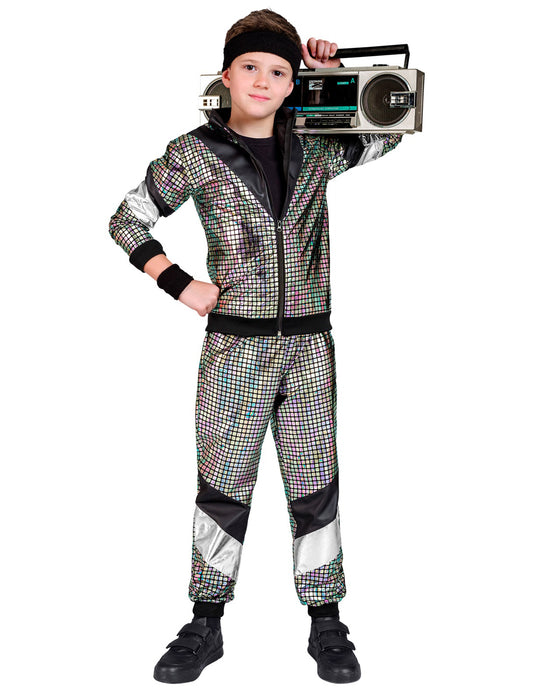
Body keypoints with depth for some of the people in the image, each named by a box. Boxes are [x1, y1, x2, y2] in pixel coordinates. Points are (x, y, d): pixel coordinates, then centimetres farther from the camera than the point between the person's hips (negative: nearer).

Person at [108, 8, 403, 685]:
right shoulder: (195, 152, 1)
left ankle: (326, 627, 22)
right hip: (234, 346, -2)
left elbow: (390, 132, 23)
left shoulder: (316, 147, 7)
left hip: (309, 343, 2)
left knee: (316, 488, 8)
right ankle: (205, 627, 20)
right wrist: (180, 286, -4)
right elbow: (127, 221, 7)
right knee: (222, 489, 4)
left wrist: (337, 73, 10)